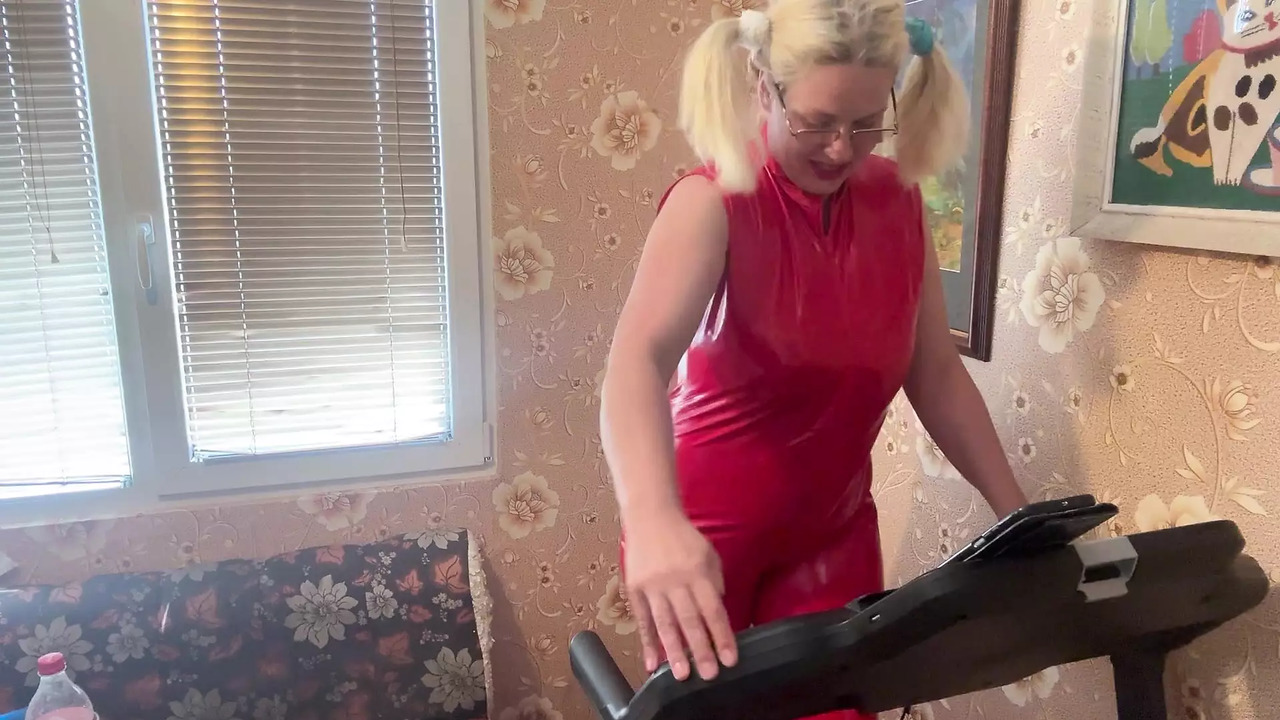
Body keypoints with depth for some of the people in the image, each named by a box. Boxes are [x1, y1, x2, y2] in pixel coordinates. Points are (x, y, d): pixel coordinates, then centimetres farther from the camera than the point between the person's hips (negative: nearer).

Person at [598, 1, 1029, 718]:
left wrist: (1019, 516, -1)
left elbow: (936, 375, 3)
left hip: (834, 529, 4)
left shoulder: (897, 200, -3)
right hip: (703, 528, -4)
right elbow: (640, 357, -36)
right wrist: (654, 520, -54)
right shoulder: (714, 203, -19)